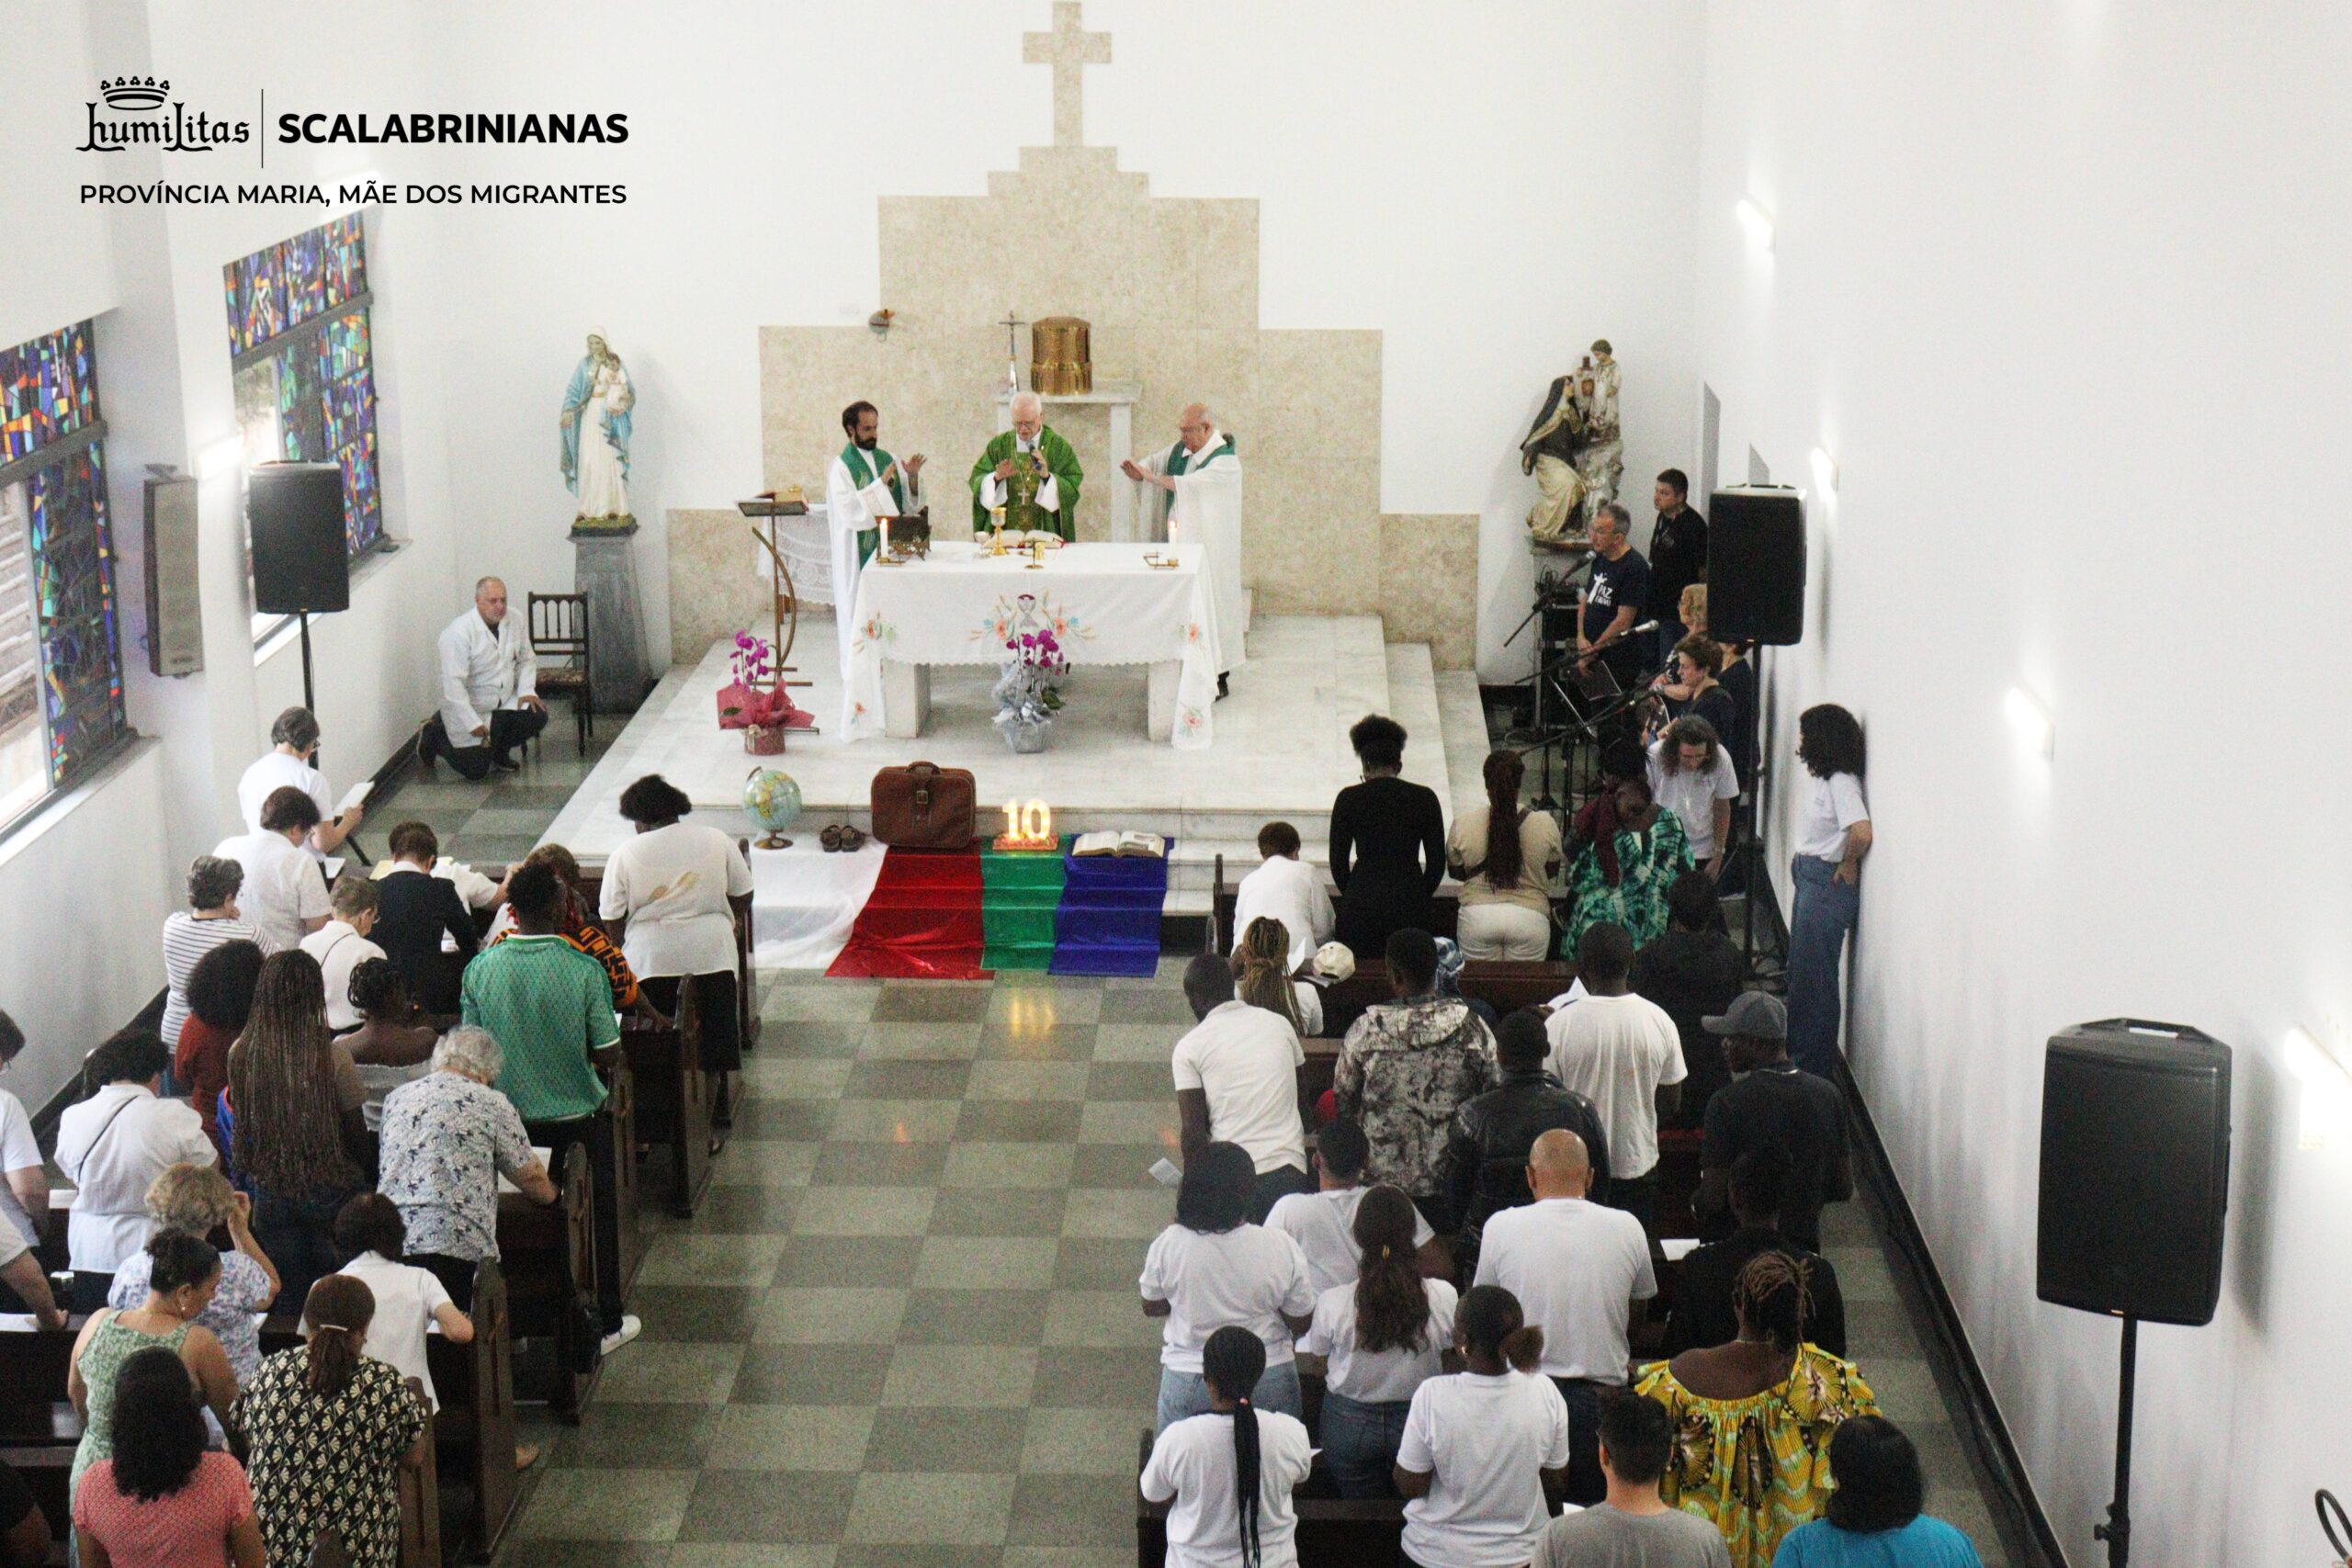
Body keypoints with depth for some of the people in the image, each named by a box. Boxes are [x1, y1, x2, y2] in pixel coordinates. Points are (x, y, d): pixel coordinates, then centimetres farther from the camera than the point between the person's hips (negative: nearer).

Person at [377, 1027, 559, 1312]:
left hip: (387, 1243, 4)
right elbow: (530, 1176, 10)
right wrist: (551, 1192, 33)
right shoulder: (492, 1104, 6)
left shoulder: (395, 1099, 19)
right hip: (457, 1245, -4)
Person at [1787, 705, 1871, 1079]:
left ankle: (1815, 1065, 8)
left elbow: (1861, 832, -34)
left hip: (1827, 884, -10)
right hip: (1809, 878, 10)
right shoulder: (1827, 779, 9)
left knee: (1813, 977, -2)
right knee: (1799, 968, 20)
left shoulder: (1841, 782, -21)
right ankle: (1797, 1048, 34)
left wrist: (1847, 865, -18)